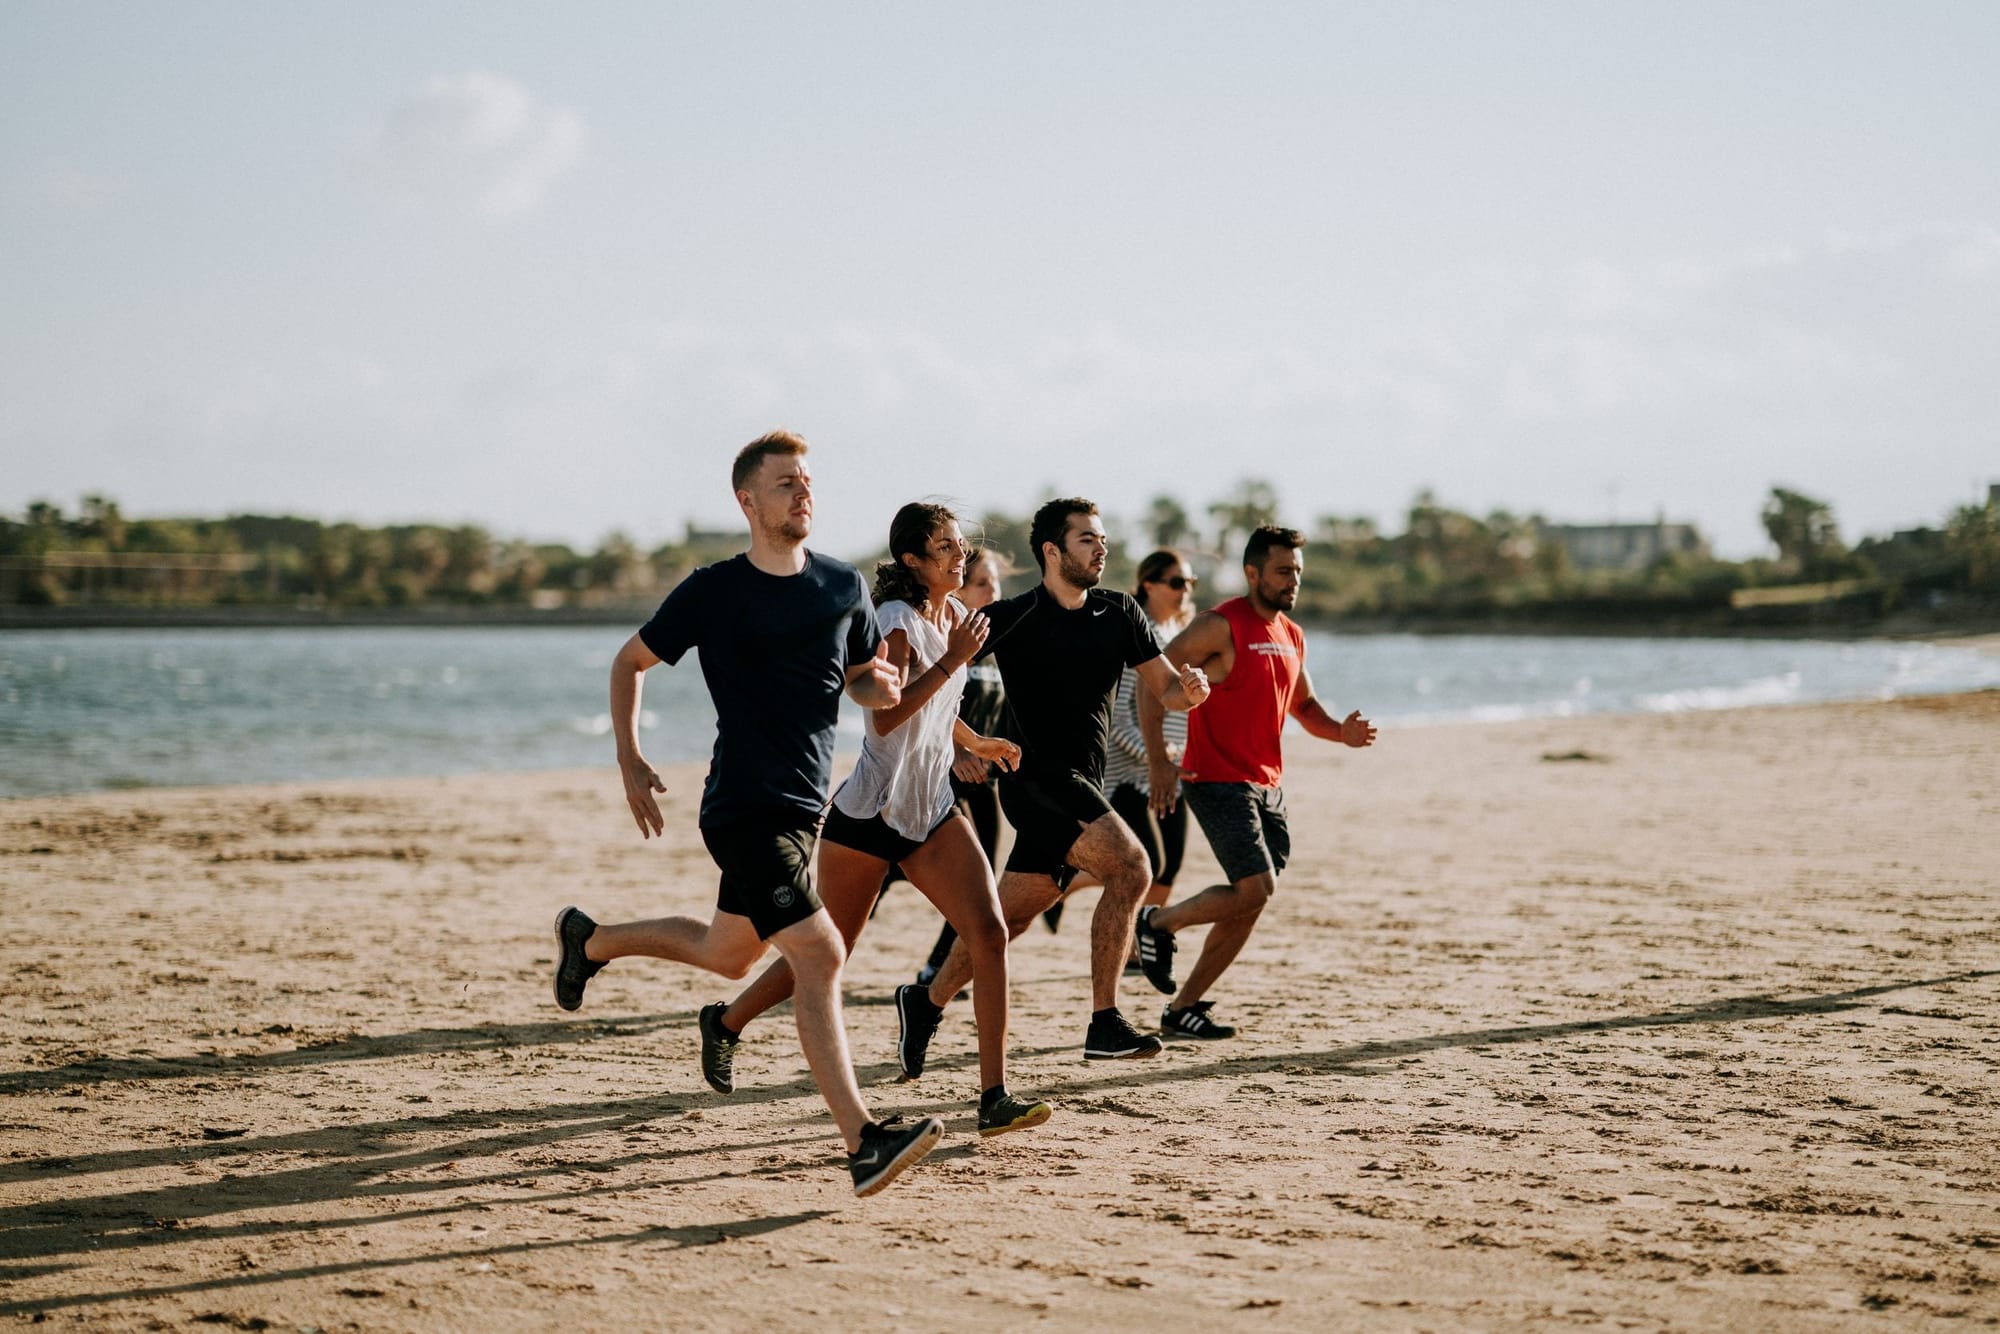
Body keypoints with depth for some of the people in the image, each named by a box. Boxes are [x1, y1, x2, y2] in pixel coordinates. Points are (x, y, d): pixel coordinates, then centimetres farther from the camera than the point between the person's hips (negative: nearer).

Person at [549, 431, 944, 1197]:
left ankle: (590, 940, 45)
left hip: (805, 805, 7)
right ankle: (862, 1143, -20)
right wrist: (630, 763, -2)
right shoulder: (714, 591, -6)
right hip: (745, 808, -7)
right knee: (819, 954, -18)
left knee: (727, 954, 21)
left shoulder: (843, 587, 7)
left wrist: (881, 687, -6)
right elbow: (630, 662, 6)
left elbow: (864, 682, 18)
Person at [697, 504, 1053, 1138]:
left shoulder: (955, 615, 10)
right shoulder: (896, 620, -14)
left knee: (989, 933, -13)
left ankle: (994, 1096, -12)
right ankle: (727, 1021, 34)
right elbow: (887, 716, -28)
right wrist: (953, 660, -27)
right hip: (868, 815, -7)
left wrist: (975, 744, 25)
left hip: (932, 812, 7)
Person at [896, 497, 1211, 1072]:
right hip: (1037, 779, -6)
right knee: (1130, 867, -23)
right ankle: (1104, 1025, -21)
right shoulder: (1012, 619, -8)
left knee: (1010, 915, 10)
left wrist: (1190, 688, -12)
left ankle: (926, 1003, 28)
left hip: (1083, 787, 6)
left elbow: (1165, 689, 10)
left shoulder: (1120, 614, 8)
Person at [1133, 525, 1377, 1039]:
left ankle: (1182, 1008, 15)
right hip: (1218, 781, -8)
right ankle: (1159, 923, 6)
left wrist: (1341, 731, 4)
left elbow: (1303, 704, 26)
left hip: (1267, 785, 8)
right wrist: (1159, 761, -21)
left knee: (1248, 904, 6)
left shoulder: (1292, 635, 13)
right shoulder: (1221, 626, -12)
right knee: (1256, 889, -18)